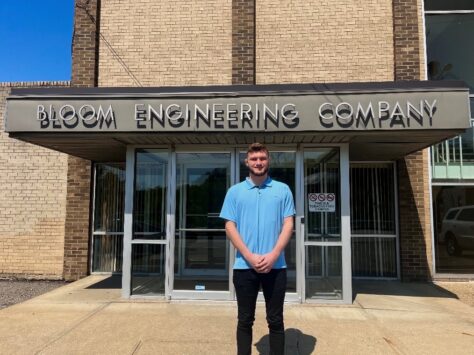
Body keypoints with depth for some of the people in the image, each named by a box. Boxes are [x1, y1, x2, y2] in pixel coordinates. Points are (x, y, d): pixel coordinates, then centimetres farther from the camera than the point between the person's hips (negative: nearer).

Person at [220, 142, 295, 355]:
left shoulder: (283, 190, 5)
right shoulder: (235, 191, 5)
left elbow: (288, 224, 0)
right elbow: (230, 227, 0)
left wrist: (273, 255, -12)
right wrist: (249, 256, -11)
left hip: (276, 266, 0)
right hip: (244, 266, 0)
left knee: (275, 320, 10)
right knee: (245, 320, 10)